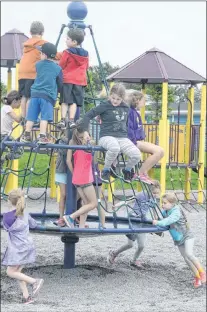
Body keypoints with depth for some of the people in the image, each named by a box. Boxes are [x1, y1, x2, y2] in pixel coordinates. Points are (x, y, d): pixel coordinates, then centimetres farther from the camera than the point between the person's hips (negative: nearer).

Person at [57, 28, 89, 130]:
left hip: (67, 80, -3)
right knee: (74, 101, 3)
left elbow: (61, 66, 0)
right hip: (80, 81, 3)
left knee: (65, 101, 0)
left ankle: (63, 120, -8)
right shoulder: (85, 54, 9)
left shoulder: (67, 53, -6)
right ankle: (71, 120, -6)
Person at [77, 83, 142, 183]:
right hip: (107, 136, -5)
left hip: (122, 137, 5)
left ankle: (127, 170, 11)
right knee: (114, 148, -42)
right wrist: (84, 130, -10)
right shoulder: (105, 106, -1)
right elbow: (88, 115, -2)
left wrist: (127, 137, 22)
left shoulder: (125, 108, 14)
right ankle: (106, 170, -15)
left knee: (137, 155, -23)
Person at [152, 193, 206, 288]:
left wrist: (159, 222, -53)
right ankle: (197, 277, 15)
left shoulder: (176, 212, -25)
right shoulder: (165, 212, -1)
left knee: (189, 254, -27)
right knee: (186, 258, 4)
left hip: (187, 236, -8)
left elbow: (170, 220, -43)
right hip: (178, 240, 8)